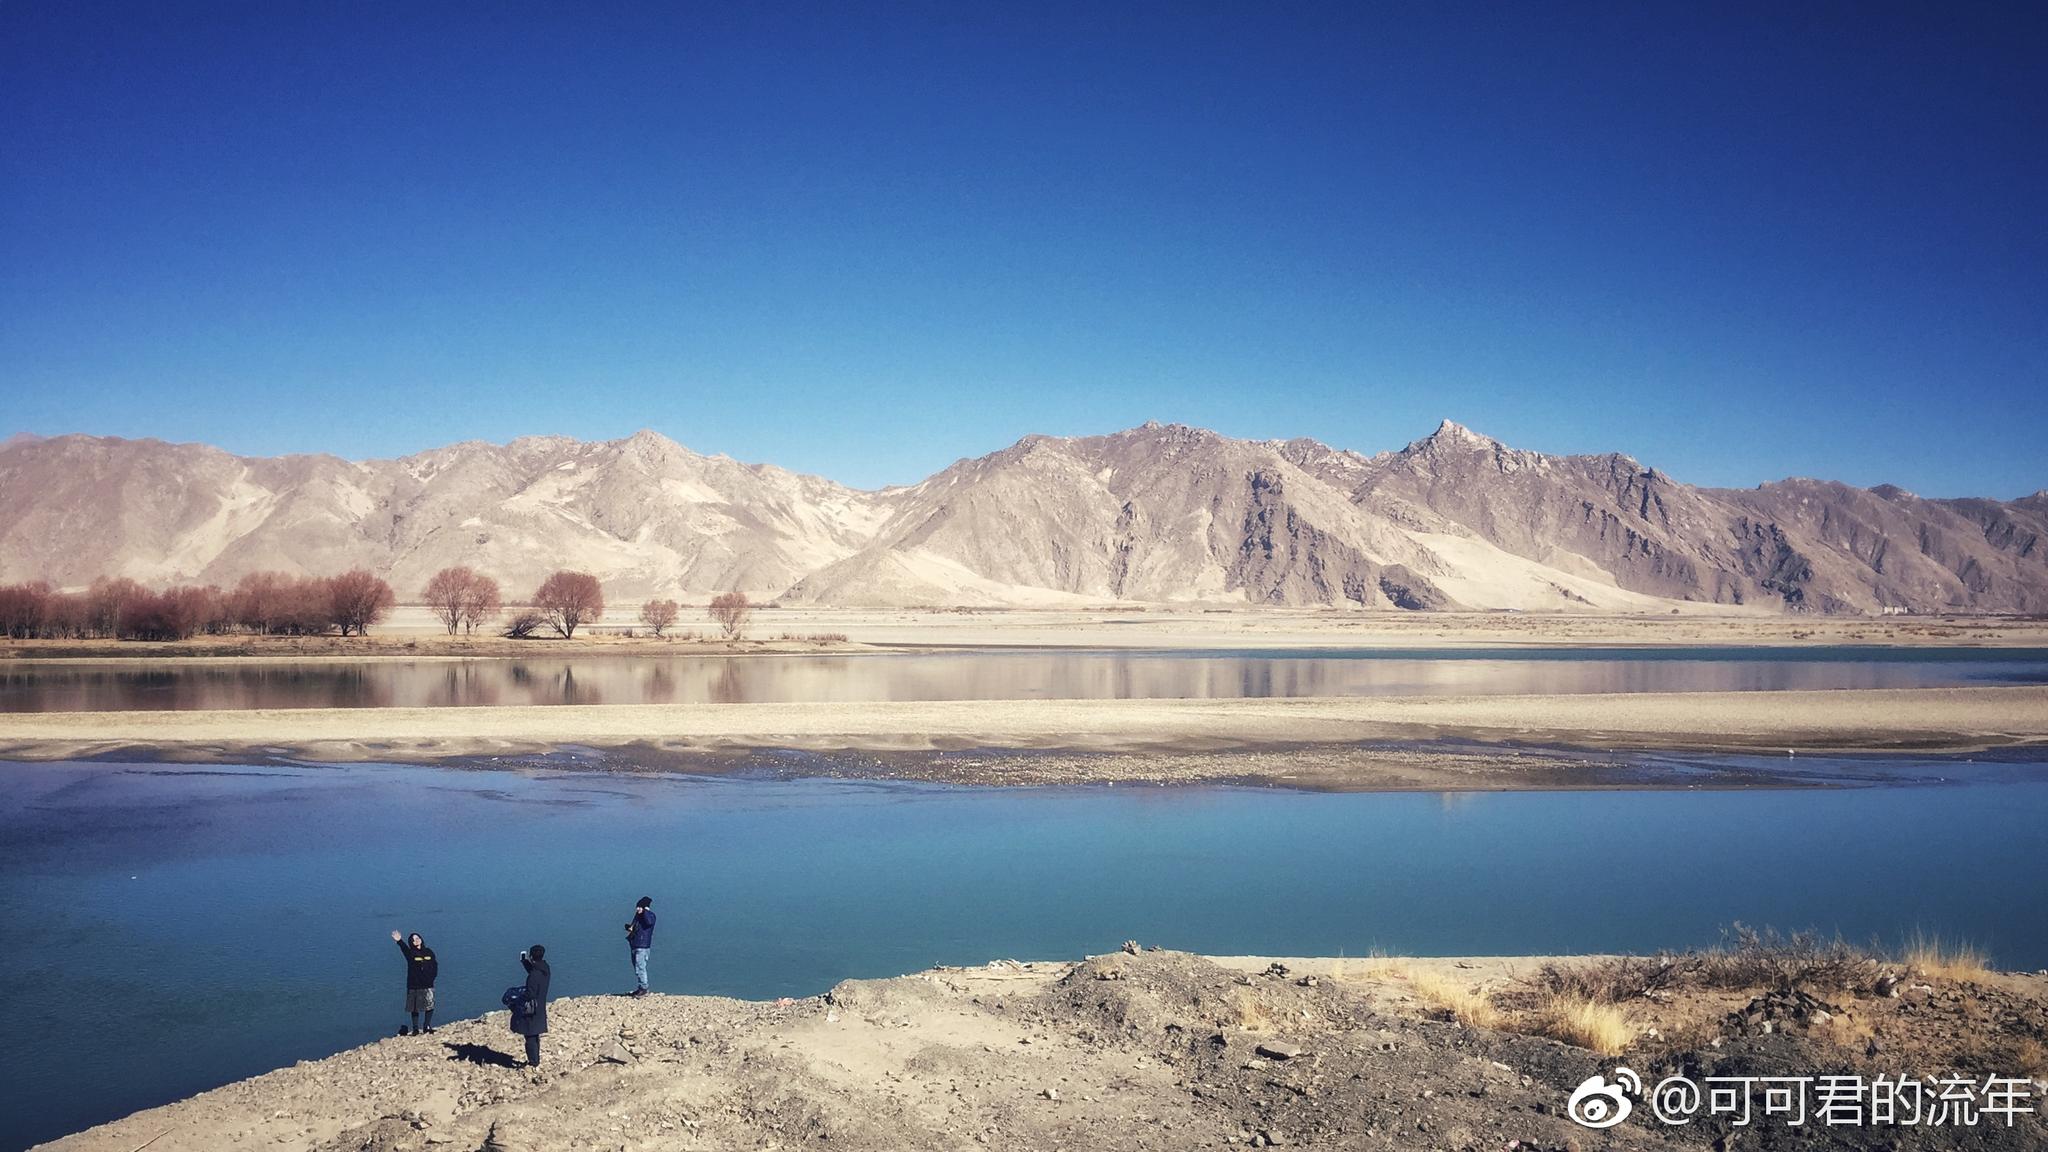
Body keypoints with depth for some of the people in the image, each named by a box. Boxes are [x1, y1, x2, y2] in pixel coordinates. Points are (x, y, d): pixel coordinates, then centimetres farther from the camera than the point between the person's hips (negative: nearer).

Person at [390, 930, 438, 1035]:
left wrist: (431, 977, -4)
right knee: (415, 1008, 1)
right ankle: (415, 1029, 10)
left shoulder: (429, 952, 8)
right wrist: (400, 941, -46)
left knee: (430, 1006, 0)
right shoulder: (411, 953, -1)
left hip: (428, 985, 2)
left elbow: (435, 966, 12)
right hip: (414, 986, -2)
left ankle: (427, 1027, 15)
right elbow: (404, 948, -24)